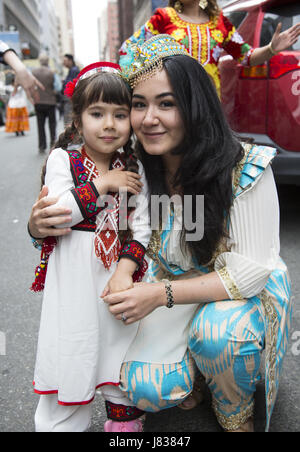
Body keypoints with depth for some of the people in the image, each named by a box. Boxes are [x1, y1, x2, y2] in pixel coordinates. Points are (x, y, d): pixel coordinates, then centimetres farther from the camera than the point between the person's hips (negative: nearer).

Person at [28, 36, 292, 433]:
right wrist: (40, 226, -29)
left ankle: (237, 414, 2)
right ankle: (191, 361, 22)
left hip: (243, 291, -2)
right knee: (144, 389, -15)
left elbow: (252, 268, -23)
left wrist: (162, 293, -31)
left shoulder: (245, 167, -25)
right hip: (170, 288, 3)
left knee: (218, 332, -34)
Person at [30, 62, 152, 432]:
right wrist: (103, 185, -16)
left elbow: (141, 226, 0)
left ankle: (124, 420, 33)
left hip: (119, 269, 3)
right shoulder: (63, 159, -3)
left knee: (121, 347, 11)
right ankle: (60, 423, 27)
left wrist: (125, 270, -14)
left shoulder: (133, 168, 4)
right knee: (69, 352, 5)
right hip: (74, 274, -2)